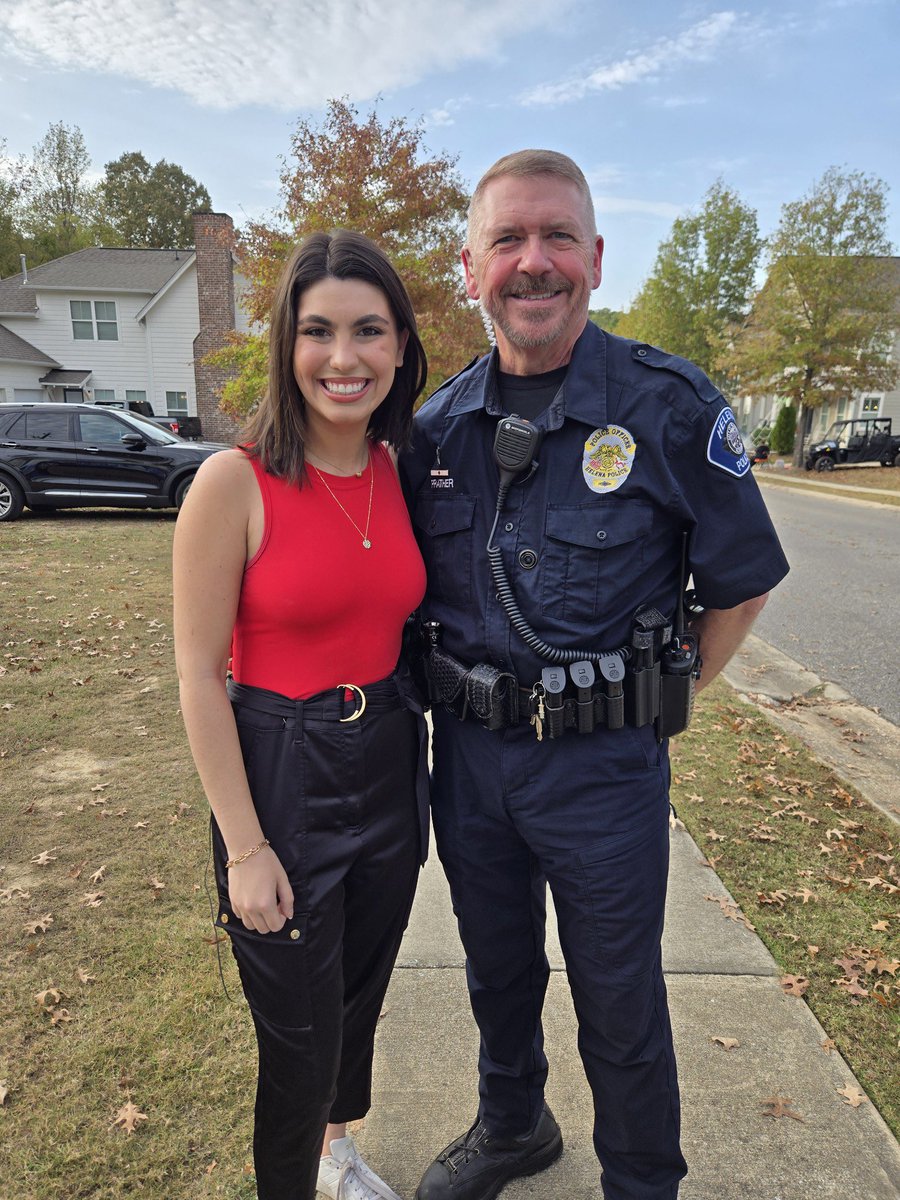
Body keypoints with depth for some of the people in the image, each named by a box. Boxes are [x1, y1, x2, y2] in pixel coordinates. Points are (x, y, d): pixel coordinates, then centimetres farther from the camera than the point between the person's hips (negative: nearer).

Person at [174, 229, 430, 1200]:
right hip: (280, 774, -5)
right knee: (300, 1034, 13)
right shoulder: (235, 481, -16)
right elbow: (199, 677, -13)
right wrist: (243, 849, -12)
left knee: (362, 995, 26)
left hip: (389, 765, 6)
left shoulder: (404, 474, 0)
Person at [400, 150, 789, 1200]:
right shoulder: (439, 424, 1)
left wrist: (659, 701, -3)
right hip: (467, 752, 4)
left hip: (603, 763, -4)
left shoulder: (670, 406, -11)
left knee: (620, 1005, 15)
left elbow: (742, 582, -2)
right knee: (497, 970, 25)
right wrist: (453, 688, 6)